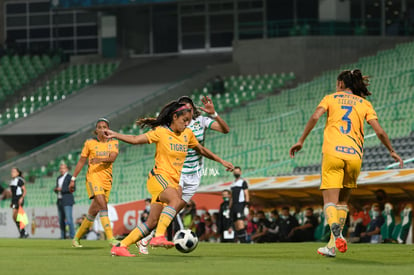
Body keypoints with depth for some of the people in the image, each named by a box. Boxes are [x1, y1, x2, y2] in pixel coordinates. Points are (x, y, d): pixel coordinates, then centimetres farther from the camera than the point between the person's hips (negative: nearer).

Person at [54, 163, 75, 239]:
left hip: (67, 201, -8)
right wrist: (56, 189, 1)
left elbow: (73, 188, -15)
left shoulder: (70, 177, -6)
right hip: (60, 201, 8)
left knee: (69, 219, -15)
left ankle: (72, 236, -14)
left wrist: (62, 189, -19)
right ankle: (63, 236, 10)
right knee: (61, 220, 6)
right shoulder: (59, 178, 18)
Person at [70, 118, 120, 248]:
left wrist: (101, 159, -29)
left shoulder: (113, 143, 9)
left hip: (106, 178, 3)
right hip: (93, 176, -3)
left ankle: (76, 238, 24)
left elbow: (112, 157, -9)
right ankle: (110, 238, -31)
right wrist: (73, 179, 8)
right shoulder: (90, 143, 5)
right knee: (103, 206, -23)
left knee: (93, 212, 7)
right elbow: (81, 161, 9)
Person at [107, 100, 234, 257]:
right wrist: (115, 135, -27)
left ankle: (121, 246, 6)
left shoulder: (188, 134, 13)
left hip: (174, 182, 7)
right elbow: (136, 139, -13)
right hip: (159, 176, -7)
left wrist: (221, 161, 31)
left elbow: (201, 150, 29)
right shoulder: (161, 132, -5)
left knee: (152, 223, 1)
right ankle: (159, 236, -41)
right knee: (176, 200, -36)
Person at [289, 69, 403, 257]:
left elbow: (315, 117, -5)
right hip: (354, 156, 2)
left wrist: (301, 141, 0)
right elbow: (379, 131, 7)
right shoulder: (364, 104, 17)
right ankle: (333, 243, 10)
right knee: (342, 201, 17)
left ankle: (336, 236, -32)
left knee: (330, 201, -6)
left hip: (332, 153, -2)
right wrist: (392, 151, 19)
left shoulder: (331, 98, 13)